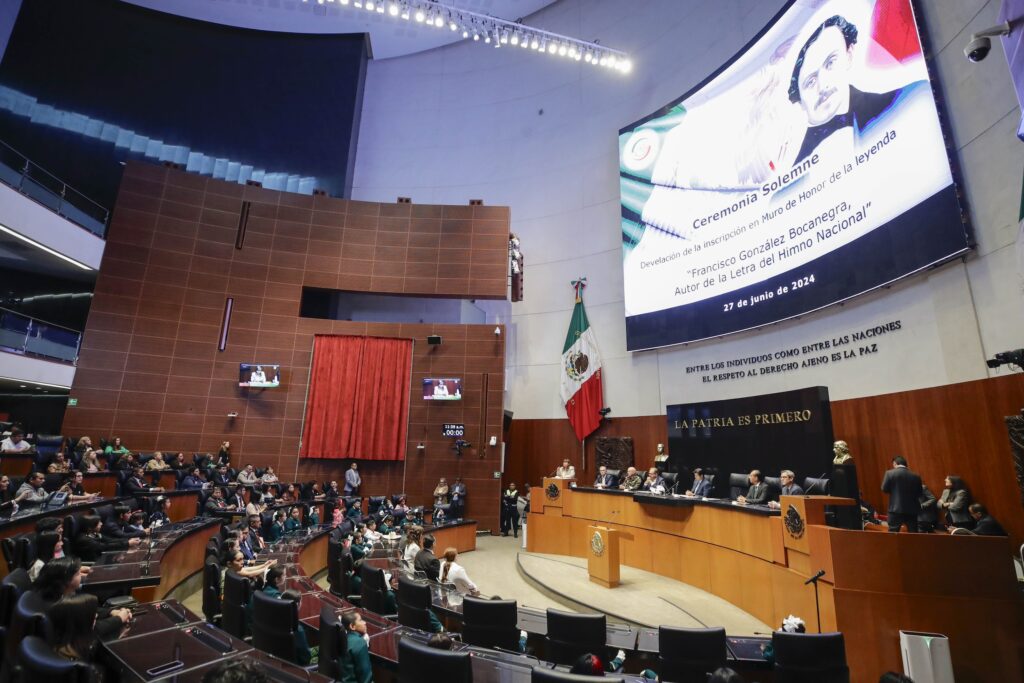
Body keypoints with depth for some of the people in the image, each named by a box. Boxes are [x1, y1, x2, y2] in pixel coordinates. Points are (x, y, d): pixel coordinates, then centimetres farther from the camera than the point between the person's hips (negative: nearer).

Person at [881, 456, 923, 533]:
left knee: (892, 535, 3)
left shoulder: (890, 473, -7)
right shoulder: (916, 476, 3)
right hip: (912, 510, 3)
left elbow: (884, 489, -3)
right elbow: (919, 493, 8)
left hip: (896, 509, -3)